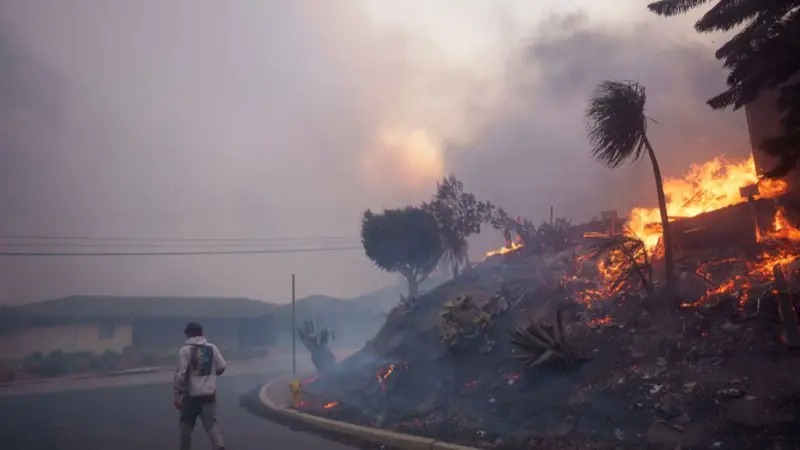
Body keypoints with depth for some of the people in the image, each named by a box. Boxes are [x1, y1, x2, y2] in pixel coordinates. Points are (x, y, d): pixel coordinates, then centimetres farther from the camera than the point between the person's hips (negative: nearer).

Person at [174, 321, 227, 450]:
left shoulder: (185, 350, -8)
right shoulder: (212, 348, 1)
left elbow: (181, 373, -12)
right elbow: (221, 367, 6)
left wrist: (177, 393, -4)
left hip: (191, 394, -2)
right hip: (209, 394, 2)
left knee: (187, 424, 17)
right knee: (212, 423, -1)